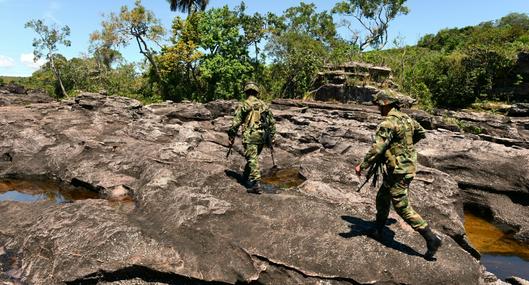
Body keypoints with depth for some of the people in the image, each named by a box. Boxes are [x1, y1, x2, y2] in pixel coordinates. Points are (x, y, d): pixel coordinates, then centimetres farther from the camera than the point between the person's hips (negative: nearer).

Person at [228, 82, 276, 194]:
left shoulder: (244, 105, -2)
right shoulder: (264, 105, 14)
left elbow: (236, 122, -5)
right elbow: (272, 122, 17)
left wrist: (232, 136, 4)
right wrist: (271, 137, 23)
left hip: (250, 136, -6)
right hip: (262, 136, 6)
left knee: (252, 159, -8)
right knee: (253, 157, 20)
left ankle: (256, 183, -15)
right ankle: (247, 176, 32)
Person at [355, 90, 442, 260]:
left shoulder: (388, 123, -21)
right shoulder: (406, 118, 7)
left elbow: (377, 149, -26)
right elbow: (421, 133, 23)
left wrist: (362, 166, -17)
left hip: (398, 171, -10)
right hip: (408, 165, 10)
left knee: (403, 208, -1)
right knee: (382, 199, 22)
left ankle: (432, 239, 4)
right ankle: (378, 230, 36)